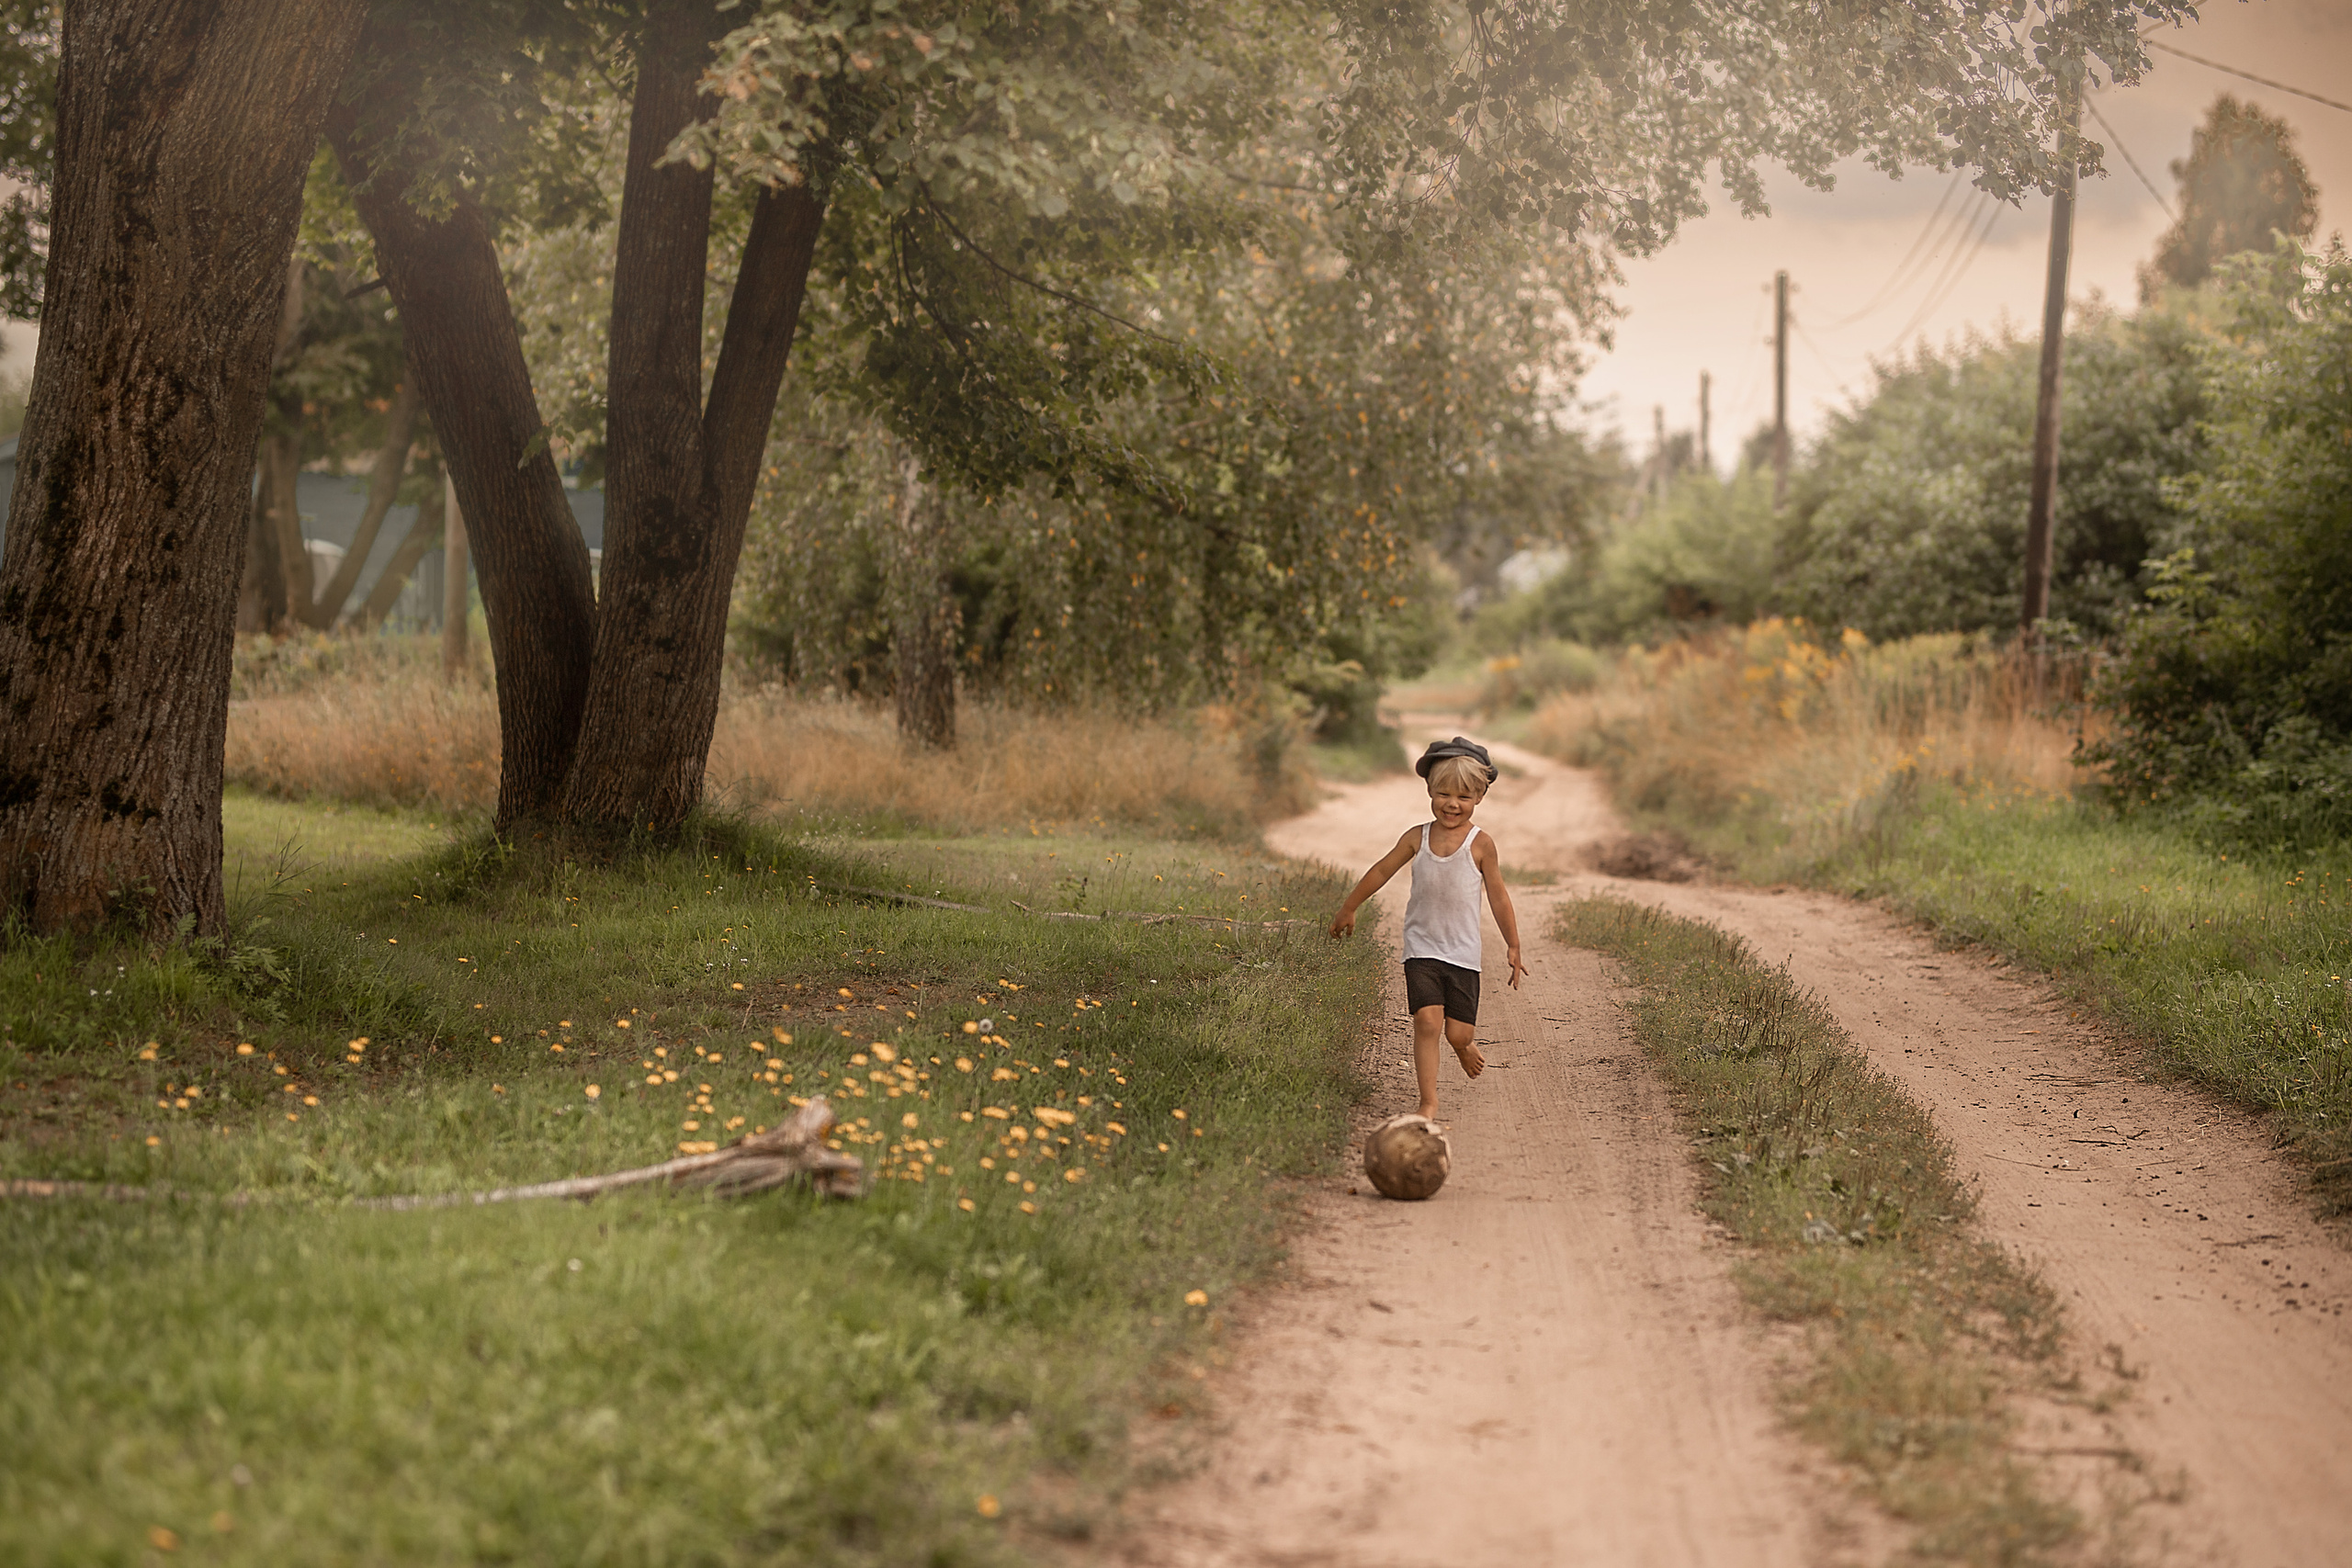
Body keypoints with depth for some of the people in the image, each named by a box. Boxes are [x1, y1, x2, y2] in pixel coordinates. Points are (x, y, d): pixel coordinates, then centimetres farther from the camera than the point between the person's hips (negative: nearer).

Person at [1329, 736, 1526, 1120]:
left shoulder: (1481, 844, -6)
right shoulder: (1417, 837, -1)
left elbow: (1498, 897, 1)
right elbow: (1381, 872, 12)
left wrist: (1513, 948, 4)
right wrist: (1348, 909, 22)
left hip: (1462, 953, -1)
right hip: (1422, 948, 1)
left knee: (1458, 1031, -1)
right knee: (1427, 1021, -15)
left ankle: (1464, 1046, 37)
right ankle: (1429, 1101, -7)